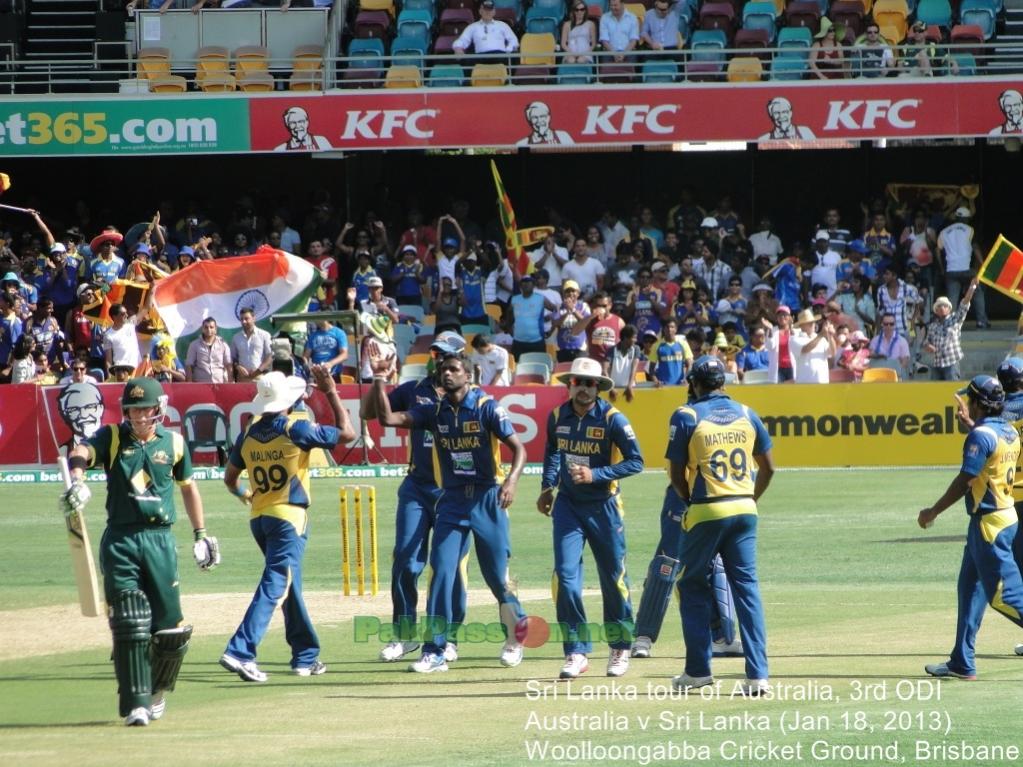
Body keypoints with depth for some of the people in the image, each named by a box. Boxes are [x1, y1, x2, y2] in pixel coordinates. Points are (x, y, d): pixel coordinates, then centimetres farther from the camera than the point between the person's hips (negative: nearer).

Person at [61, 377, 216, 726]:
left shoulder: (173, 443, 8)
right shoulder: (112, 437, 1)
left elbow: (187, 485, 22)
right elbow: (81, 452, -19)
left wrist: (201, 533, 23)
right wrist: (77, 481, -41)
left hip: (160, 540, 2)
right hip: (120, 541, -2)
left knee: (171, 629, 2)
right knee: (129, 627, -9)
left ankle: (156, 690, 26)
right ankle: (136, 703, -5)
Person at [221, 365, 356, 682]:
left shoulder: (248, 434, 4)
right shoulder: (296, 429, -12)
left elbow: (230, 477, 15)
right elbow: (347, 432, -2)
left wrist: (243, 493, 38)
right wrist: (331, 392, 5)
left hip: (258, 518, 7)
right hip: (288, 516, -7)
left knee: (288, 585, 18)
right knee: (275, 585, -11)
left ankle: (305, 655, 25)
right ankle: (240, 651, -24)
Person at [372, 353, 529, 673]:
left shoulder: (488, 407, -8)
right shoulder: (434, 411, 4)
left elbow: (518, 448, -12)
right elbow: (387, 418, -3)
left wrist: (512, 479, -30)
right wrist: (378, 380, -14)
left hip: (488, 499, -3)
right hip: (452, 501, 3)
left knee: (497, 575, 3)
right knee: (441, 572, -5)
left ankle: (515, 637, 26)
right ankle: (434, 652, -5)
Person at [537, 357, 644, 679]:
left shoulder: (612, 419, -13)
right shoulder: (558, 417, 1)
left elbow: (635, 462, -15)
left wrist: (595, 474, -23)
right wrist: (547, 487, 12)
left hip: (604, 507, -3)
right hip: (568, 505, 3)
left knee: (613, 579, 6)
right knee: (565, 576, -9)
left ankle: (620, 648, 24)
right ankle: (576, 652, -3)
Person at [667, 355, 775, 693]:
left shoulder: (686, 416, -4)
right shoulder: (746, 414, 8)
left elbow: (676, 474, -3)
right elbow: (768, 467, 11)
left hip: (706, 512, -4)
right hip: (744, 509, 4)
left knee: (693, 585, 11)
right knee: (747, 588, 3)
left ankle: (698, 670, 11)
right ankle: (757, 674, -5)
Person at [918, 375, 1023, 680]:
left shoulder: (981, 435, -17)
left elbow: (964, 482, -18)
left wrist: (933, 512, -8)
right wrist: (970, 423, 35)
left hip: (989, 523, -10)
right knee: (970, 588, 15)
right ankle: (962, 663, 19)